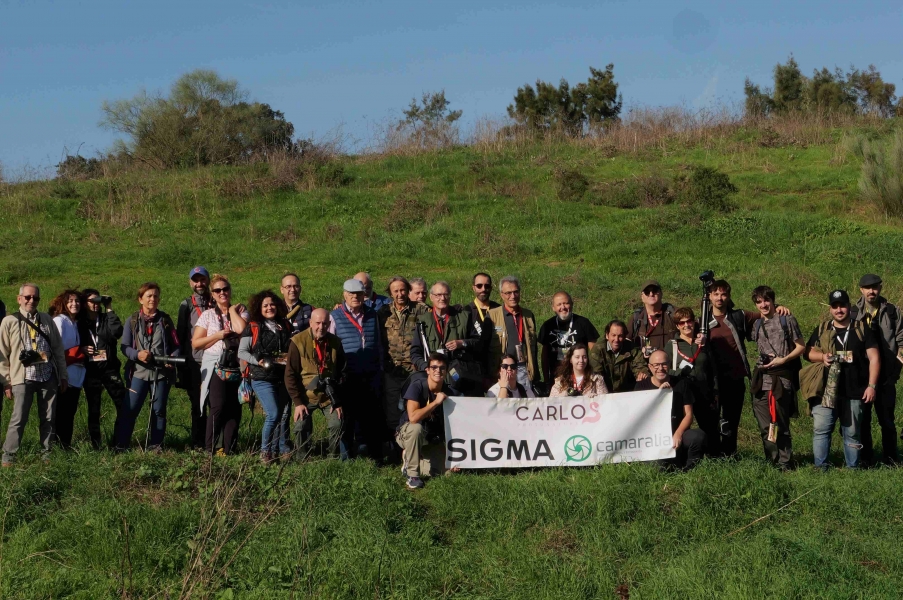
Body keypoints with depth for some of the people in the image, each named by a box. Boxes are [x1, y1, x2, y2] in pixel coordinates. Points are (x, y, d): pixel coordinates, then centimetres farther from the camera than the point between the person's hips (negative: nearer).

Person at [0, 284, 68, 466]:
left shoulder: (47, 320, 11)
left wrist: (63, 375, 11)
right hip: (23, 378, -4)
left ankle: (47, 455, 16)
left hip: (48, 376, 4)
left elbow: (58, 349, 14)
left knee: (48, 419, 7)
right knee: (19, 419, -8)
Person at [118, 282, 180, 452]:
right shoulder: (132, 320, 4)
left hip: (162, 372, 2)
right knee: (129, 409, -7)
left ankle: (155, 445, 15)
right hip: (139, 371, -2)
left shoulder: (165, 320, 9)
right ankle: (120, 444, -2)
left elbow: (176, 345, 8)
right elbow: (124, 346, 0)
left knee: (159, 410, 7)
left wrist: (173, 357, -12)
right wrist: (137, 354, -19)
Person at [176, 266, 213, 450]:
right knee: (198, 405, 4)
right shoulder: (186, 306, 7)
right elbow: (180, 335, 6)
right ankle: (198, 444, 9)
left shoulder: (216, 305, 9)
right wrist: (181, 367, 1)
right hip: (194, 363, 0)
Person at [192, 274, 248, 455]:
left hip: (236, 367, 2)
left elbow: (241, 329, -12)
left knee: (234, 408, -2)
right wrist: (217, 336, -6)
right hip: (215, 367, -2)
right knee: (219, 406, -13)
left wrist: (232, 309, 0)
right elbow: (195, 343, 5)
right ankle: (211, 448, -6)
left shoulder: (241, 311, 11)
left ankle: (229, 449, 2)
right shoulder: (208, 315, 9)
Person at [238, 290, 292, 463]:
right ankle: (265, 452, -2)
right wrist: (258, 361, -15)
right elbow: (242, 352, -1)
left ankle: (283, 450, 13)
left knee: (284, 414, 3)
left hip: (283, 378, 4)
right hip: (263, 379, -4)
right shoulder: (253, 327, 1)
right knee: (273, 414, -15)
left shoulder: (285, 326, 12)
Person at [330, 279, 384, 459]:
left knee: (373, 419, 5)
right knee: (348, 419, 4)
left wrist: (379, 370, 13)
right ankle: (348, 457, 13)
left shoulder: (372, 315, 11)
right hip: (347, 377, -2)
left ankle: (375, 457, 12)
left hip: (370, 377, 2)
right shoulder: (335, 317, 2)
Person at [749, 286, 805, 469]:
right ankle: (772, 462, 12)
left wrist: (783, 360, -11)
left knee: (780, 425, -5)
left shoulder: (787, 320, 1)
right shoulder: (757, 325, 15)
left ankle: (785, 464, 2)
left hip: (781, 380, -5)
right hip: (761, 381, 5)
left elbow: (801, 347, 1)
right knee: (765, 427, 5)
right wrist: (762, 359, 5)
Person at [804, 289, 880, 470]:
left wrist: (872, 385, -6)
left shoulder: (861, 329, 5)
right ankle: (820, 468, 1)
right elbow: (807, 352, 13)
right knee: (821, 429, -4)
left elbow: (874, 357, 2)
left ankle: (853, 469, 12)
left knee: (852, 433, 5)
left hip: (854, 393, -1)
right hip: (825, 391, 1)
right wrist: (822, 356, -10)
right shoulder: (822, 329, 10)